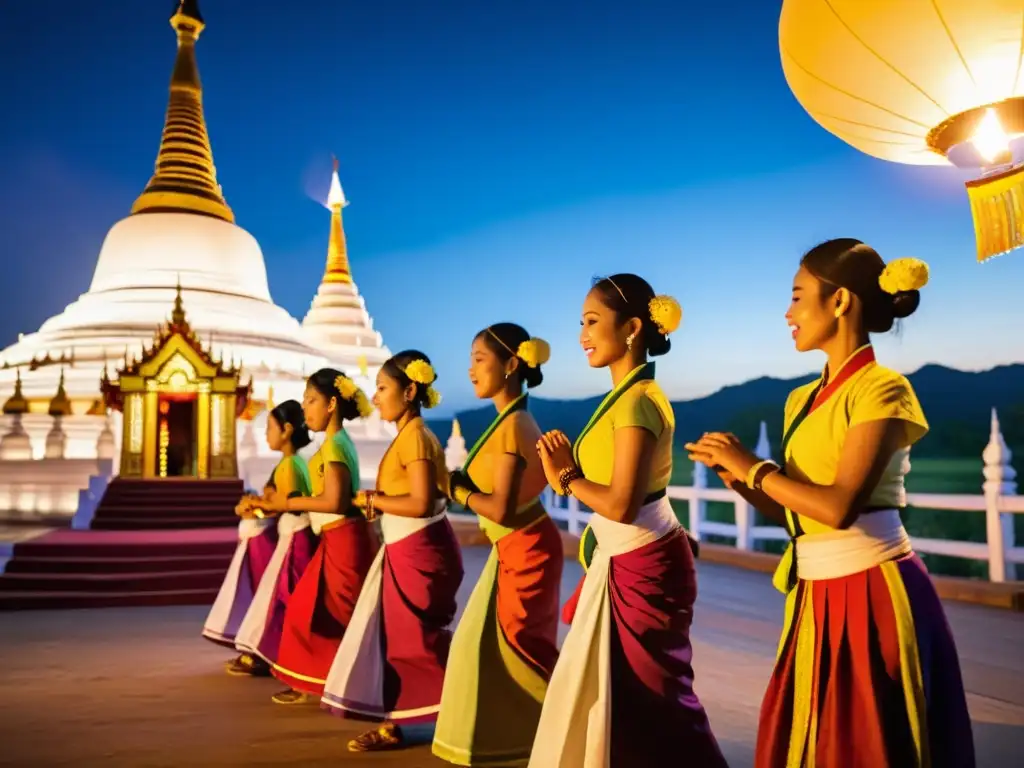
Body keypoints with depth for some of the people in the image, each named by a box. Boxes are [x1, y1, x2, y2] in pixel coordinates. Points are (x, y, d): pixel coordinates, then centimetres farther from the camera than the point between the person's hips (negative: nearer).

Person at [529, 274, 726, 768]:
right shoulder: (627, 395, 9)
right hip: (625, 564, 10)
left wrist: (566, 477, -13)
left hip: (643, 567, -10)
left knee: (650, 703, 3)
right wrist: (567, 465, -3)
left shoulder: (637, 401, -21)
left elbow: (621, 504, -26)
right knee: (608, 690, 21)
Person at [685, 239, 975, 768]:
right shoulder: (803, 400, 11)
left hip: (870, 594, -8)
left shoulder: (881, 388, -12)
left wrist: (751, 466, -13)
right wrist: (736, 477, -2)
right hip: (816, 597, 8)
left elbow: (838, 507, -23)